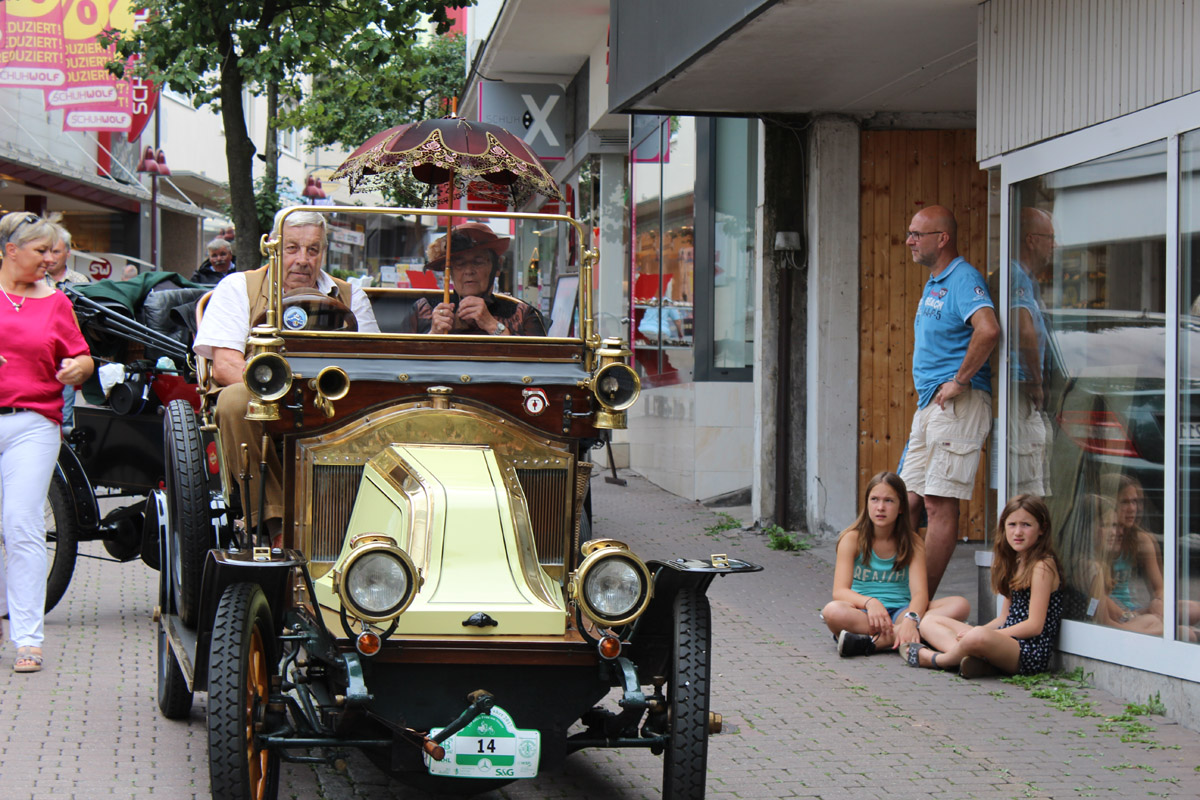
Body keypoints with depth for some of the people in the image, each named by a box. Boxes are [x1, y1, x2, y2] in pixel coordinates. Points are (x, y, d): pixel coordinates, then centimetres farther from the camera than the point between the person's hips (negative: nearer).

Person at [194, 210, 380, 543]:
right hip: (264, 416, -2)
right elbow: (224, 365, -5)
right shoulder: (238, 287, 9)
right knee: (235, 399, -36)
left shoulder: (349, 297, 18)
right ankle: (275, 525, -32)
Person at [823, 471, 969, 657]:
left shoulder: (913, 543, 5)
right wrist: (869, 602, -33)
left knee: (960, 605, -23)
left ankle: (875, 641, -33)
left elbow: (919, 592, -10)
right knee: (833, 611, -36)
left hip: (900, 613, 3)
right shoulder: (852, 539, 1)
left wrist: (910, 619, -33)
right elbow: (840, 591, -11)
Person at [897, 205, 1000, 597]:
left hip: (958, 404, -10)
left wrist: (960, 381, -21)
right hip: (929, 405, 10)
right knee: (910, 501, 9)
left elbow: (988, 330, -28)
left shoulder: (964, 278, -11)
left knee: (939, 502, -9)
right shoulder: (933, 284, 21)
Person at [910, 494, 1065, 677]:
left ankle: (937, 659, -11)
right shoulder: (1015, 562, 19)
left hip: (1030, 652, -10)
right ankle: (968, 657, -23)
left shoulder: (1043, 566, -7)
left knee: (980, 636, -41)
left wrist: (980, 632, -15)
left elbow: (1035, 625, -14)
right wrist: (971, 632, 0)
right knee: (929, 622, 8)